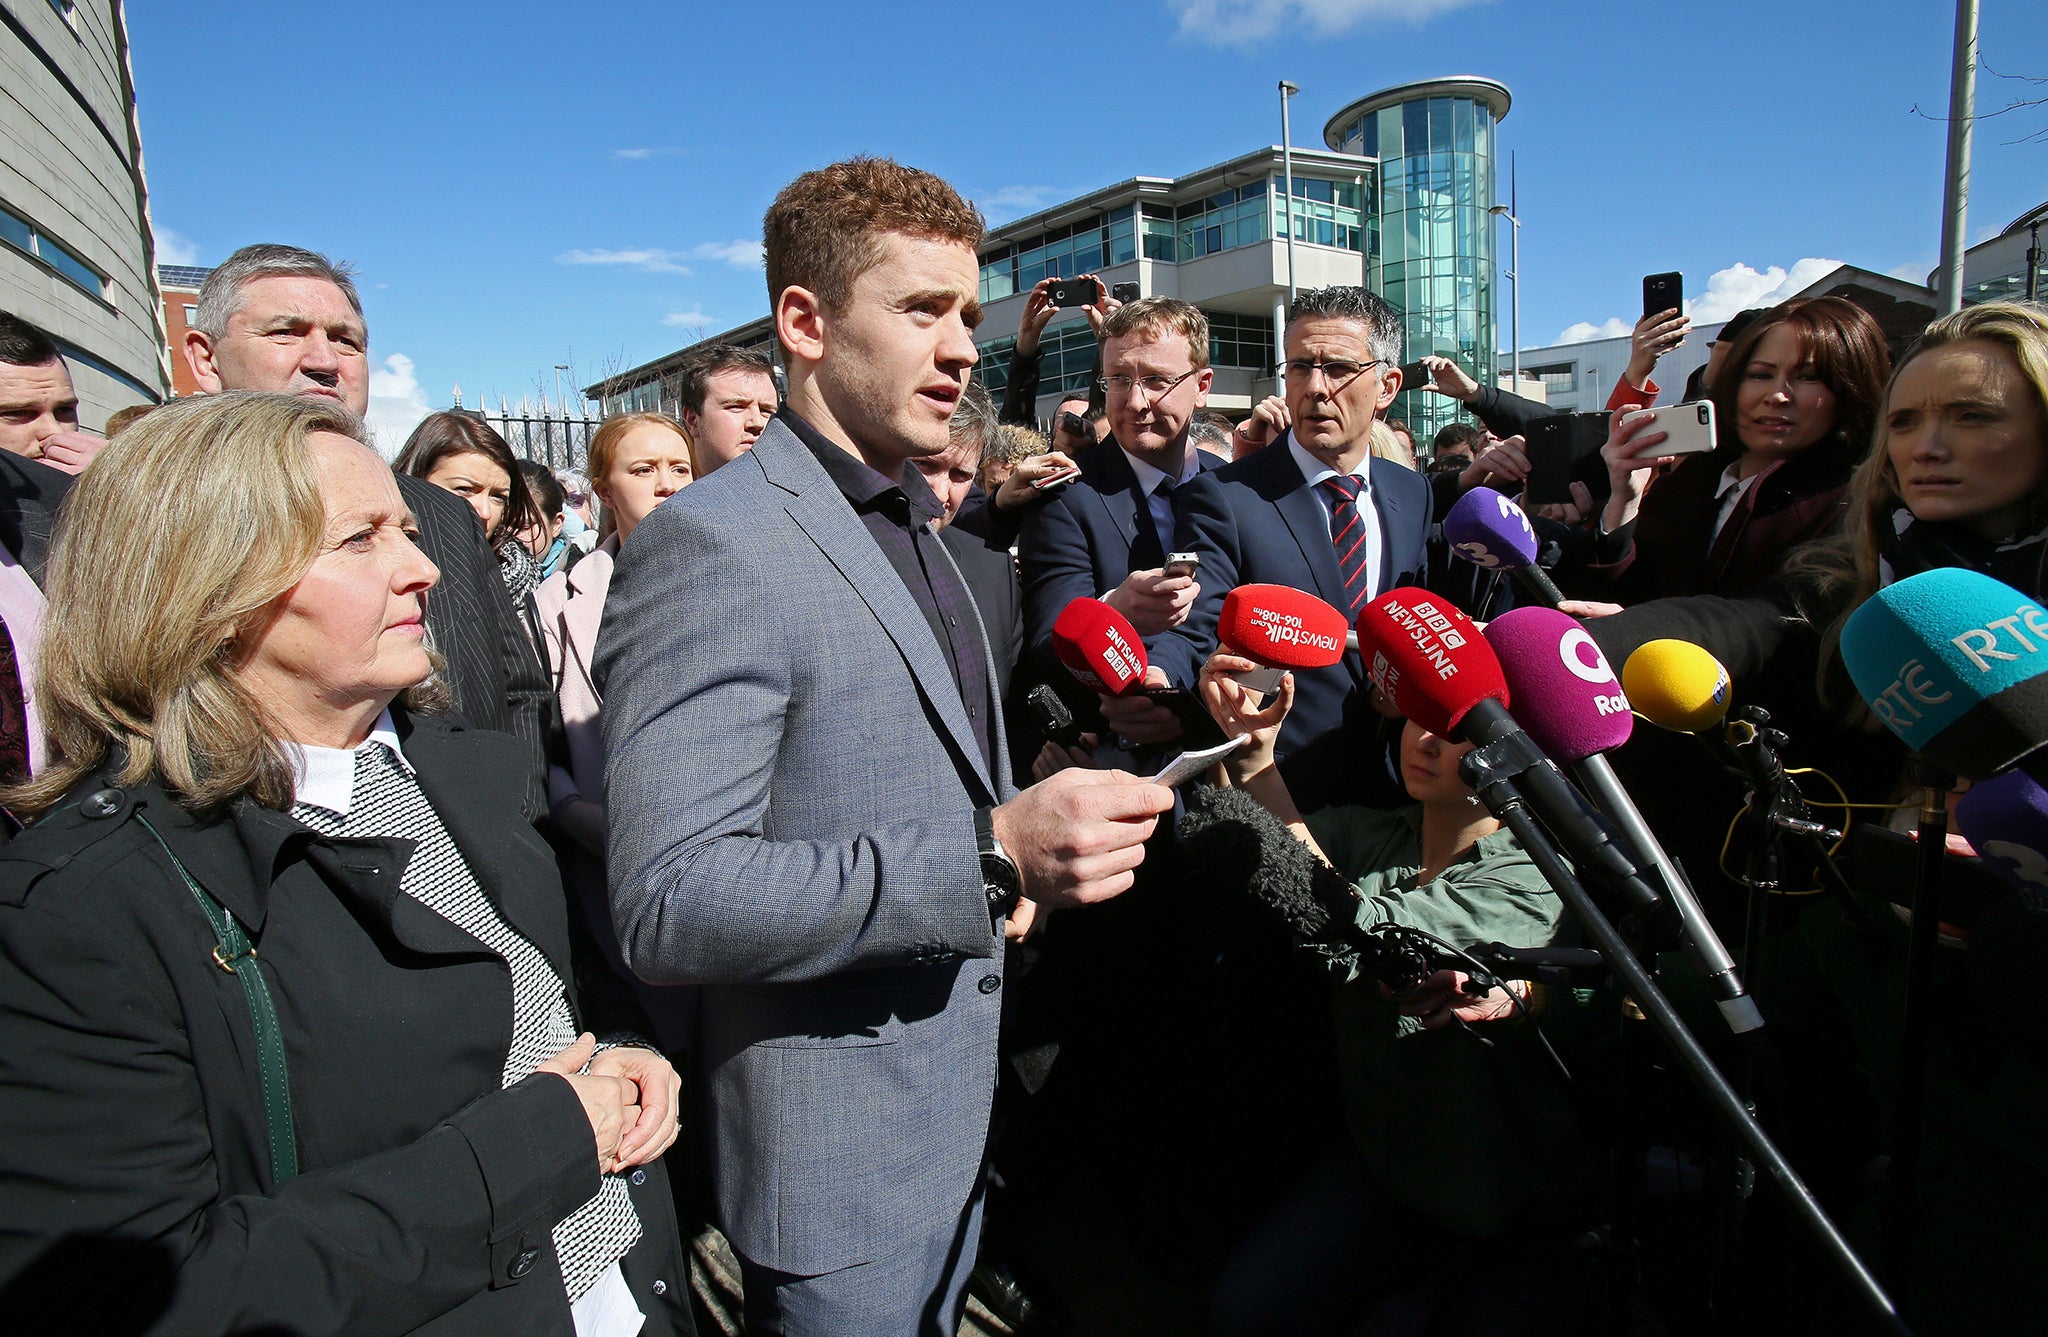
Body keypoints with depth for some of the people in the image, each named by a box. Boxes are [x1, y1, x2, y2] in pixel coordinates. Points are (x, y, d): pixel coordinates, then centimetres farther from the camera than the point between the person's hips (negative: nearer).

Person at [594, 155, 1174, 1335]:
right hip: (838, 1165, -8)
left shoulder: (914, 530, 9)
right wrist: (991, 856, -33)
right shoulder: (712, 543, -21)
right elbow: (670, 907, -27)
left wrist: (1014, 862, 0)